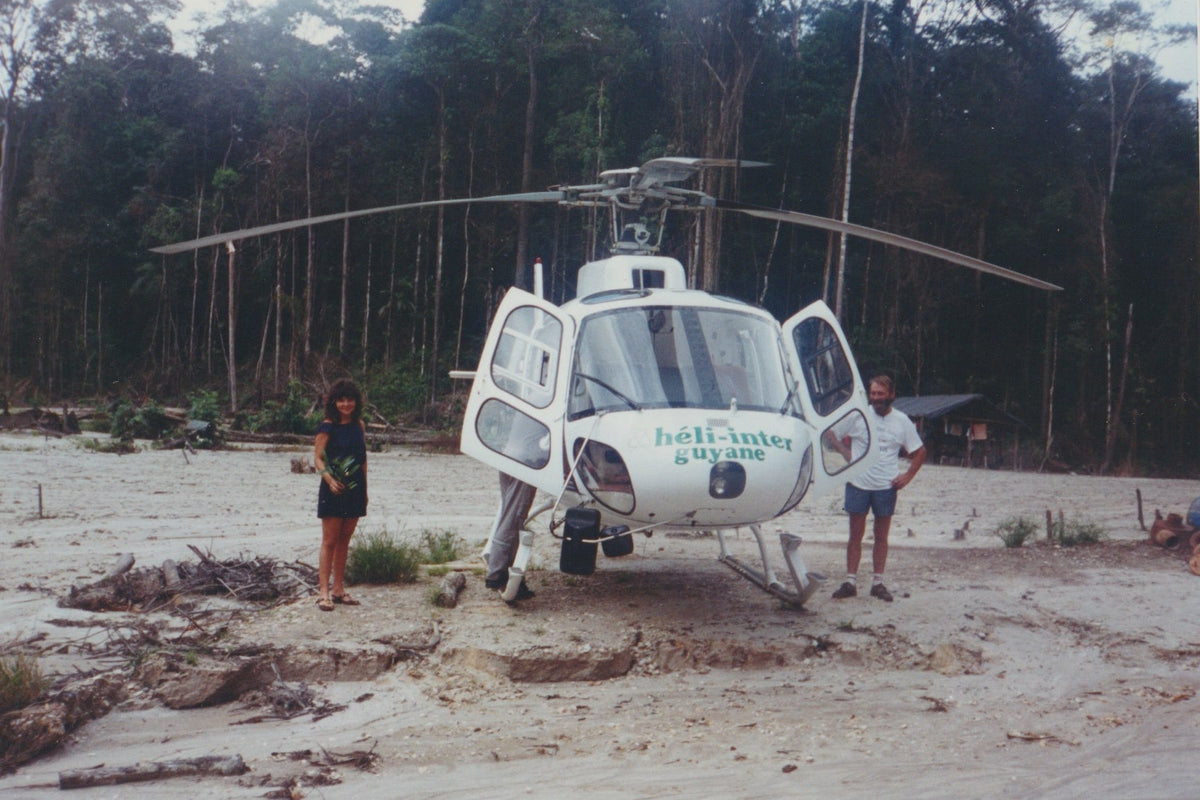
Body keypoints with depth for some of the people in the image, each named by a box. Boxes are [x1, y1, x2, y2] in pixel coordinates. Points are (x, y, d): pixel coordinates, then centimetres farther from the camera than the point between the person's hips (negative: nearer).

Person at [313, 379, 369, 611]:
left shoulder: (359, 426, 10)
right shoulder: (328, 427, -6)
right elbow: (317, 457, -9)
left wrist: (364, 489, 13)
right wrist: (329, 480, -24)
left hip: (355, 490, 5)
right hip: (333, 490, -5)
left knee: (344, 540, 10)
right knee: (329, 541, -4)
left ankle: (338, 589, 16)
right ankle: (323, 592, -2)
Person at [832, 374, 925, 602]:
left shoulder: (902, 421, 2)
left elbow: (919, 452, 10)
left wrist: (907, 476, 0)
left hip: (886, 487, 0)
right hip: (858, 483, 0)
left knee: (881, 536, 8)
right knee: (855, 535, 4)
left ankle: (878, 582, 15)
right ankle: (850, 581, 8)